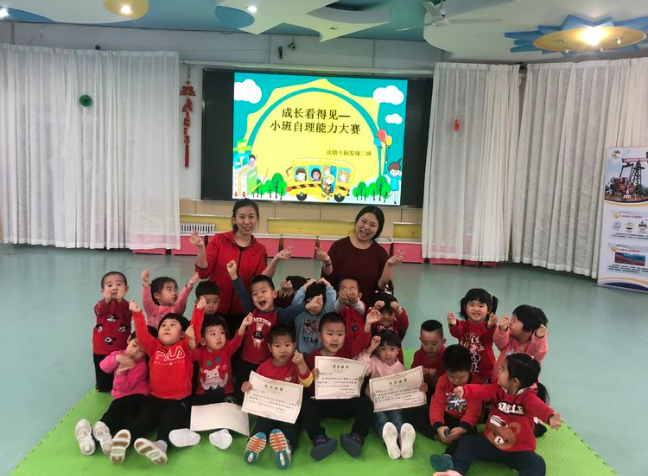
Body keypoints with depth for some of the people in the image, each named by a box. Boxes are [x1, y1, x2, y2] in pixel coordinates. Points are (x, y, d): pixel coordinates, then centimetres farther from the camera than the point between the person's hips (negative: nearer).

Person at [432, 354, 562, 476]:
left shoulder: (527, 396, -19)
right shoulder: (498, 389, -3)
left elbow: (537, 405, -41)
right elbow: (481, 391, -20)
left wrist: (550, 416, -65)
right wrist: (464, 390, -42)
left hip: (519, 451, -5)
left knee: (537, 464, -30)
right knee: (467, 441, -3)